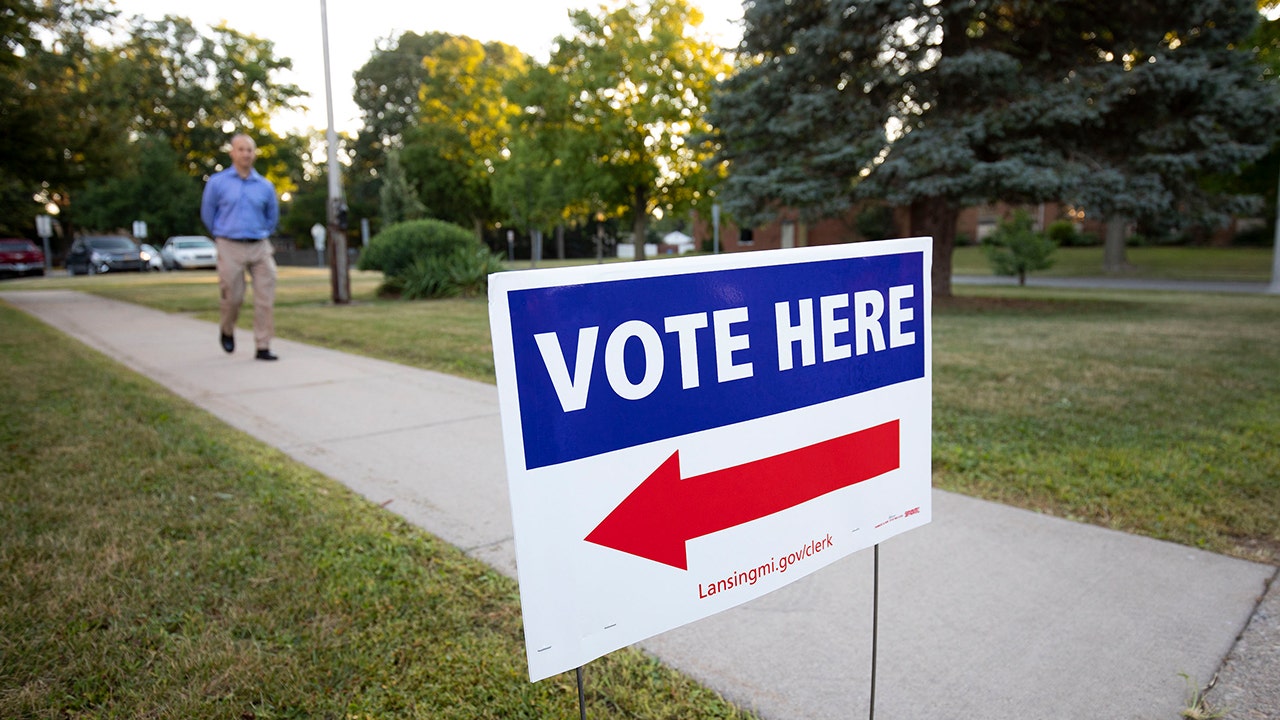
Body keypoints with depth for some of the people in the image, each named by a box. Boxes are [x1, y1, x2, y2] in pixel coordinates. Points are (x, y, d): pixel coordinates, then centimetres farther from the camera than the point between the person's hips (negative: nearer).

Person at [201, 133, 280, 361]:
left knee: (266, 299, -6)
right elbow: (207, 213, 12)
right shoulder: (217, 182, 2)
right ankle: (227, 331, 32)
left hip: (260, 248, 2)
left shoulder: (265, 186, 7)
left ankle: (263, 347, 0)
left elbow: (272, 216, 21)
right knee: (233, 297, 1)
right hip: (230, 248, -2)